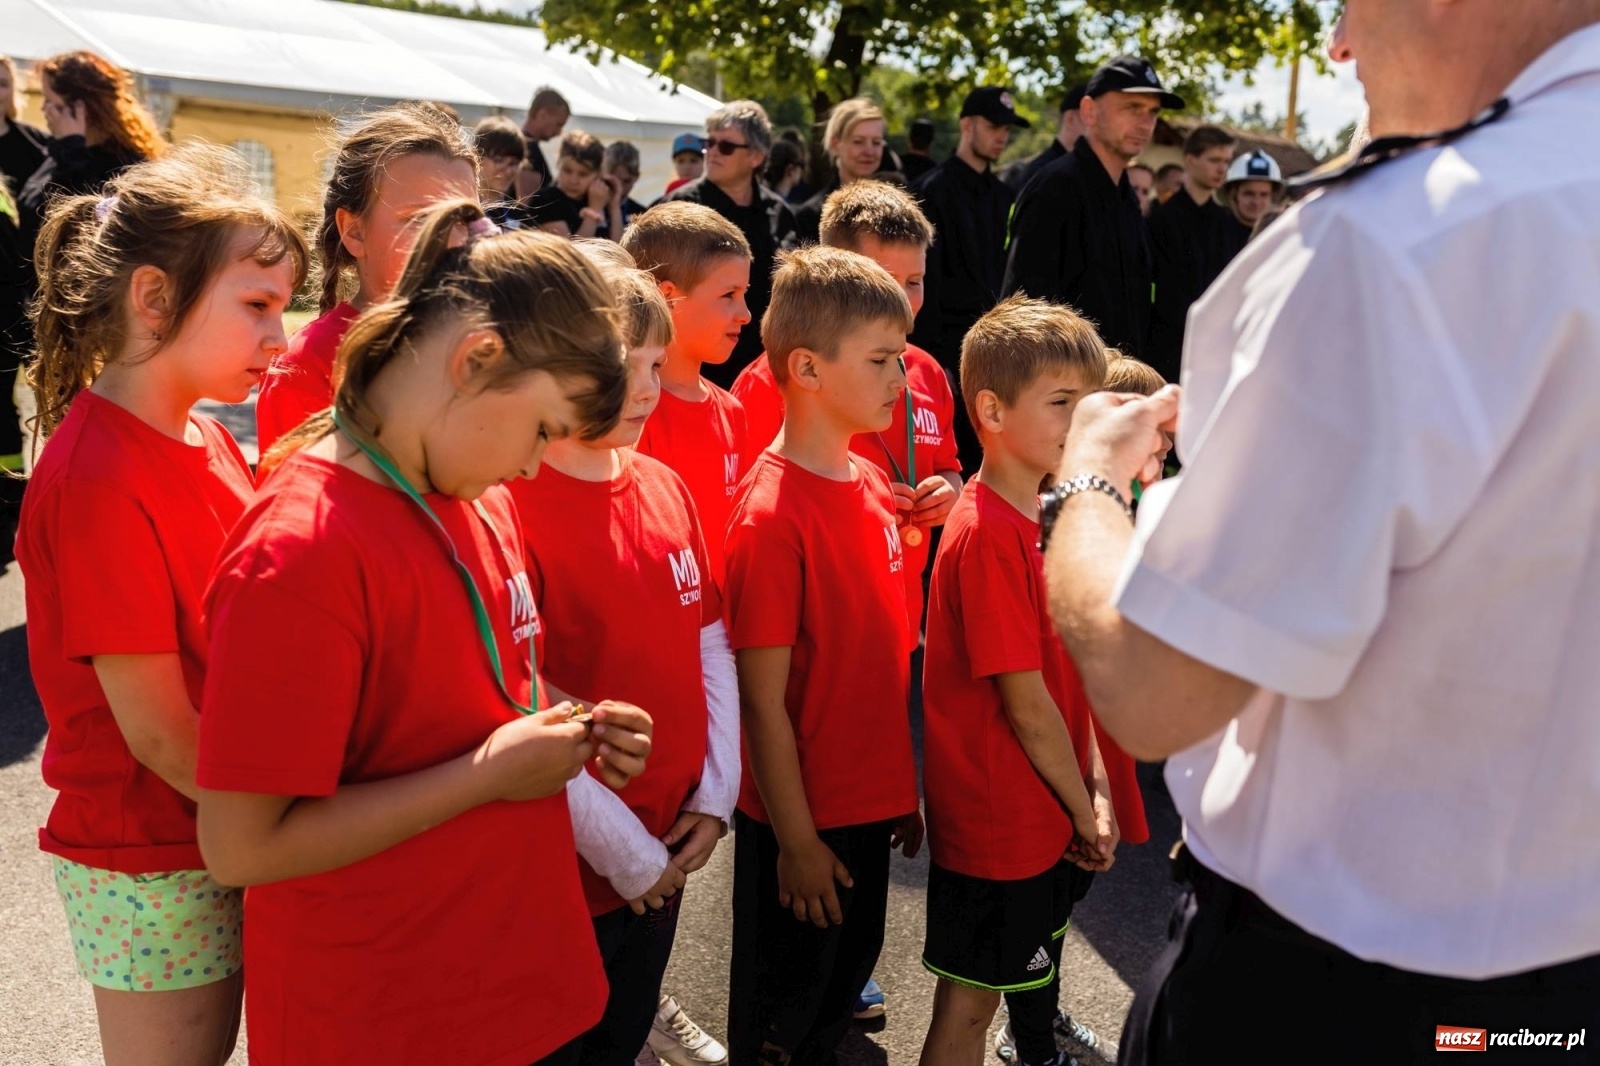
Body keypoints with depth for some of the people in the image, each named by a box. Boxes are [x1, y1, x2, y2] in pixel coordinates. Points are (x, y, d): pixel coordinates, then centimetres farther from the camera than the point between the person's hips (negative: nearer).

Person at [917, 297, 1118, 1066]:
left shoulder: (1041, 519, 6)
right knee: (970, 997, 9)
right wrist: (1084, 812, -10)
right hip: (997, 821, -9)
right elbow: (1024, 703, -22)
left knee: (1033, 963, 26)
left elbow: (1070, 671, 7)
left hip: (1048, 813, 9)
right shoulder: (987, 536, -23)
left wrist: (1096, 790, 1)